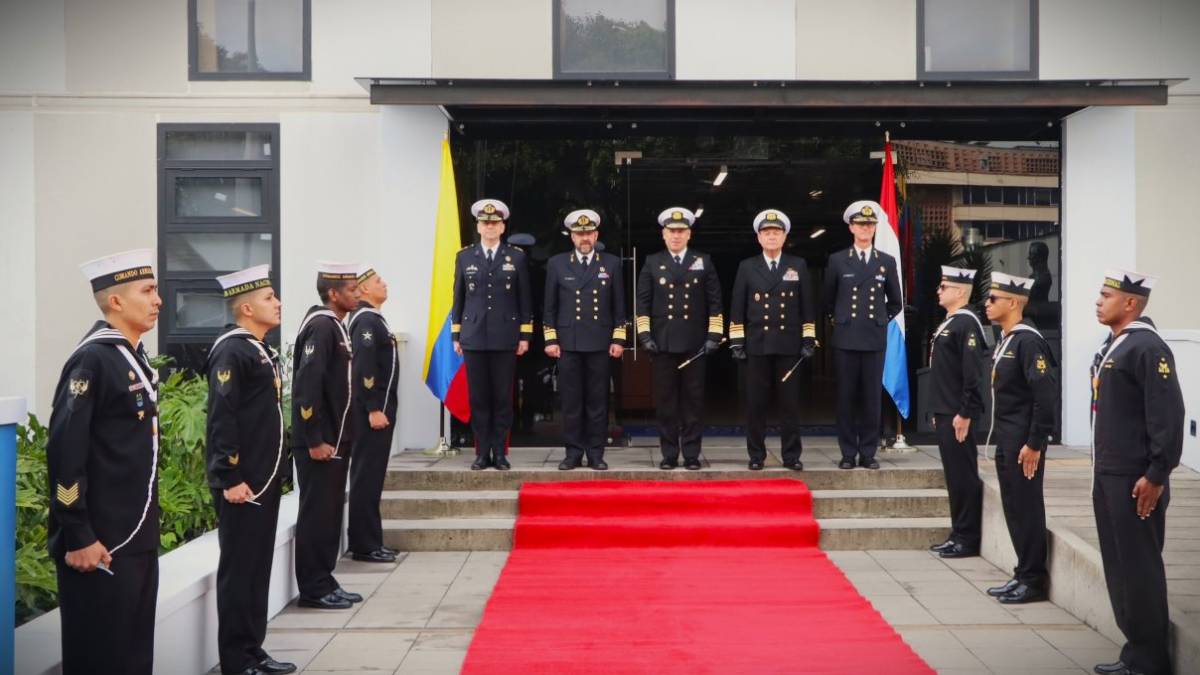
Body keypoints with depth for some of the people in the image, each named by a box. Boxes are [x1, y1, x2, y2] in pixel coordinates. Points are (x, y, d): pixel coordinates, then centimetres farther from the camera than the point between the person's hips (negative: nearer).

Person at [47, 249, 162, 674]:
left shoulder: (133, 357, 12)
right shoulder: (92, 360, -15)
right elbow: (64, 454, -20)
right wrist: (78, 538, -20)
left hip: (137, 539, 8)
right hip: (101, 544, -8)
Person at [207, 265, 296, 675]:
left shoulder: (260, 349, 14)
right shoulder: (230, 351, -15)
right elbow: (221, 419, -20)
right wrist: (230, 479, -22)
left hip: (265, 479, 9)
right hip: (241, 483, -9)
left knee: (259, 568, 15)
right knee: (238, 571, -1)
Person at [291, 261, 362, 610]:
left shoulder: (335, 326, 13)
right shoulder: (319, 327, -16)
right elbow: (306, 388, -22)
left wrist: (339, 437, 17)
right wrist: (315, 441, -21)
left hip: (336, 439, 10)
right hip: (319, 443, -9)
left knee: (330, 513, 14)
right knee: (317, 515, -1)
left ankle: (324, 582, 23)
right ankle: (314, 590, 7)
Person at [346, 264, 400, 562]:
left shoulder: (372, 318, 16)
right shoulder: (366, 320, -14)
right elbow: (363, 369, -22)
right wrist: (374, 410, -23)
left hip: (377, 408, 10)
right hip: (372, 412, -10)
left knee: (370, 477, 13)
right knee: (367, 478, -5)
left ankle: (368, 541, 19)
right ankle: (365, 545, 0)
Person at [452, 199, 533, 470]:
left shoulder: (516, 257, 5)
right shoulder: (464, 256, 8)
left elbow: (524, 299, 5)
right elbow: (458, 298, 10)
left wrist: (525, 335, 0)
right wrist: (456, 335, 6)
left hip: (506, 338, -1)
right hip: (474, 338, 1)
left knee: (503, 397, 1)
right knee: (478, 397, 2)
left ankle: (500, 453, 8)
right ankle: (482, 453, 9)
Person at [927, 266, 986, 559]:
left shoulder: (966, 324, -14)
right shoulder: (948, 323, 16)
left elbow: (973, 374, -19)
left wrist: (965, 414, -20)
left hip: (958, 417, -10)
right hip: (945, 415, 10)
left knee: (963, 477, -3)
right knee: (954, 476, 13)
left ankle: (968, 539, 3)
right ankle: (959, 534, 20)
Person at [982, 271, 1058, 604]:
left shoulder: (1028, 340, -16)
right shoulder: (1005, 340, 13)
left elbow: (1046, 395, -21)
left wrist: (1034, 443, -20)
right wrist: (1001, 438, 17)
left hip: (1024, 443, -9)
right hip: (1006, 440, 9)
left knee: (1026, 508, -1)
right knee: (1013, 508, 14)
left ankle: (1034, 580, 8)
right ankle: (1024, 574, 23)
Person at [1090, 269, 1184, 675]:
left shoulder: (1147, 347, -14)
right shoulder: (1111, 346, 14)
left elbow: (1169, 416, -19)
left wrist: (1156, 476, -19)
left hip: (1136, 481, -9)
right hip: (1108, 477, 9)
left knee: (1140, 569, -1)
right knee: (1118, 567, 14)